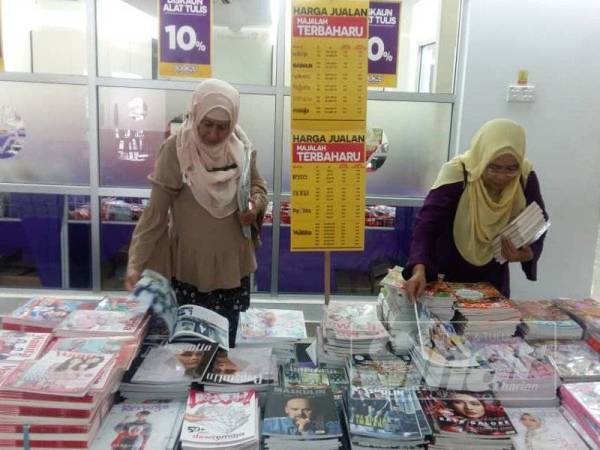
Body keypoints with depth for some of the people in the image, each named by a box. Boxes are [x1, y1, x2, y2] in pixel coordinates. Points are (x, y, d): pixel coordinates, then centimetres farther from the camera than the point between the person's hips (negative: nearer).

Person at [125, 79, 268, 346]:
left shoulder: (242, 148, -7)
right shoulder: (175, 150, -17)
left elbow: (258, 186, 10)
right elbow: (155, 213, -14)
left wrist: (256, 205, -12)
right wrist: (136, 264, -20)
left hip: (231, 265, 3)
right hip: (189, 266, -3)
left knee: (225, 344, 16)